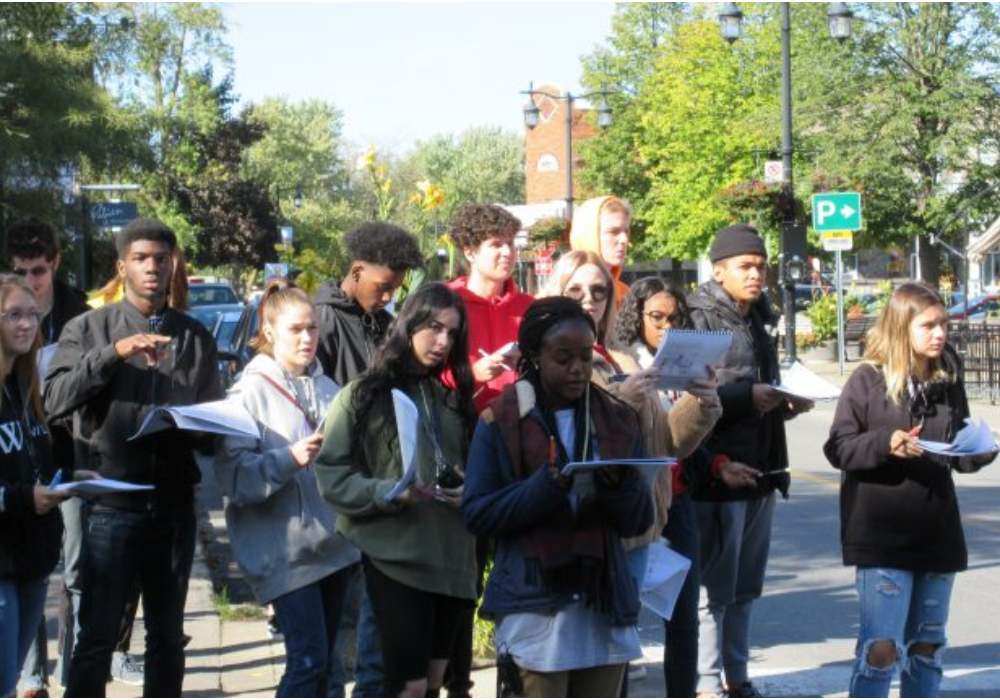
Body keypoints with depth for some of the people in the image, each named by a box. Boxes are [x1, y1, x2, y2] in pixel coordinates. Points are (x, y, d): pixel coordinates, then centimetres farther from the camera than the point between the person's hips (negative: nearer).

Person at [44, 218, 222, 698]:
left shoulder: (195, 336, 11)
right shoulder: (88, 329, 3)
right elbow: (56, 399, -11)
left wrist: (202, 429, -9)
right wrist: (113, 353, -20)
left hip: (174, 503, 3)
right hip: (112, 505, -3)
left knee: (168, 636, 11)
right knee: (96, 637, -2)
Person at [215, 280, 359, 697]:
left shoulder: (327, 389, 12)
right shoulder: (251, 392, -7)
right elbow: (233, 474, -15)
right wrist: (290, 458, -25)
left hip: (333, 542, 6)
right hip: (285, 549, -6)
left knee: (322, 662, 12)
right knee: (309, 659, -14)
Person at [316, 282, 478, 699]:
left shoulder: (453, 399, 15)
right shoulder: (364, 395, -1)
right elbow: (332, 475, -6)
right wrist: (389, 493, -20)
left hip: (452, 556, 6)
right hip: (395, 555, -5)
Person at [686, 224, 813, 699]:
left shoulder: (758, 321, 17)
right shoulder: (700, 320, -10)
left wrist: (785, 402, 7)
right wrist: (748, 396, -23)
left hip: (760, 473, 8)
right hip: (720, 476, -8)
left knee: (745, 587, 14)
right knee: (714, 588, -3)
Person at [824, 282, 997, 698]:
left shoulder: (948, 381, 5)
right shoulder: (869, 380, -7)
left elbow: (961, 456, 12)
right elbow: (838, 448, -7)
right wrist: (885, 444, -23)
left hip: (937, 532, 5)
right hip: (882, 535, -5)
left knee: (927, 645, 15)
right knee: (881, 647, -10)